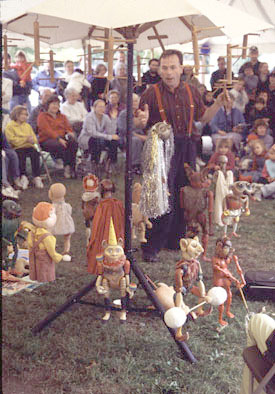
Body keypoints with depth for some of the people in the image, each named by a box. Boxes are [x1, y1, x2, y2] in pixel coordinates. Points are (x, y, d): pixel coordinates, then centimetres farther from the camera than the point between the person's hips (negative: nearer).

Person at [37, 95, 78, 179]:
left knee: (74, 143, -28)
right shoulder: (42, 116, 6)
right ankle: (67, 167, -26)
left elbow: (68, 127, 15)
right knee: (61, 146, -36)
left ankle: (72, 168, -29)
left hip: (62, 139, 5)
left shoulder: (62, 116, 24)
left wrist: (70, 133, -11)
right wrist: (58, 138, -22)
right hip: (47, 140, -5)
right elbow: (47, 130, -9)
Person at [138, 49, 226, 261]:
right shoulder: (151, 93, -6)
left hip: (187, 148, 5)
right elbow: (140, 125, -4)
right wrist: (142, 120, -27)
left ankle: (176, 240, 28)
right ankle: (151, 247, 6)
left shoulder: (191, 92, 8)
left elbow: (203, 117, 19)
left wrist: (219, 103, 5)